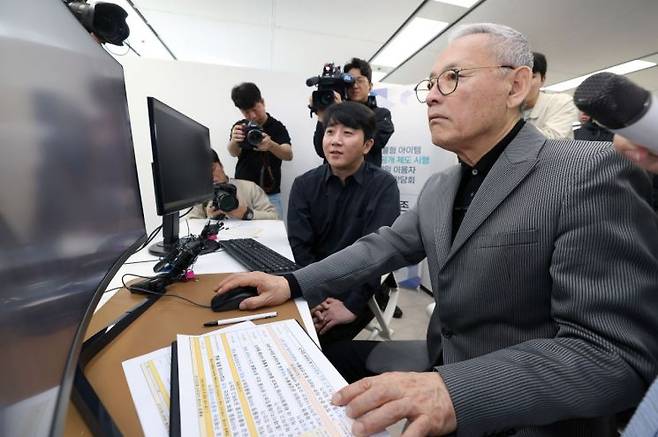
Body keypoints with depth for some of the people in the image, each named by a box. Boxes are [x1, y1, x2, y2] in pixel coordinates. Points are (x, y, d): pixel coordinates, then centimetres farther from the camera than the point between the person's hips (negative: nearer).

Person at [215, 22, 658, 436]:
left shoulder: (592, 172, -19)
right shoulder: (439, 187, 4)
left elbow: (617, 354, -22)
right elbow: (384, 245, 3)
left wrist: (457, 392, -36)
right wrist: (293, 284, -6)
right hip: (441, 365, 6)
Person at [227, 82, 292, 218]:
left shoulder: (277, 127, -3)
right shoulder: (239, 127, 5)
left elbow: (289, 155, -17)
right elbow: (233, 153, -12)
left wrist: (270, 145, -38)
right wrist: (234, 140, -35)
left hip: (270, 195, -2)